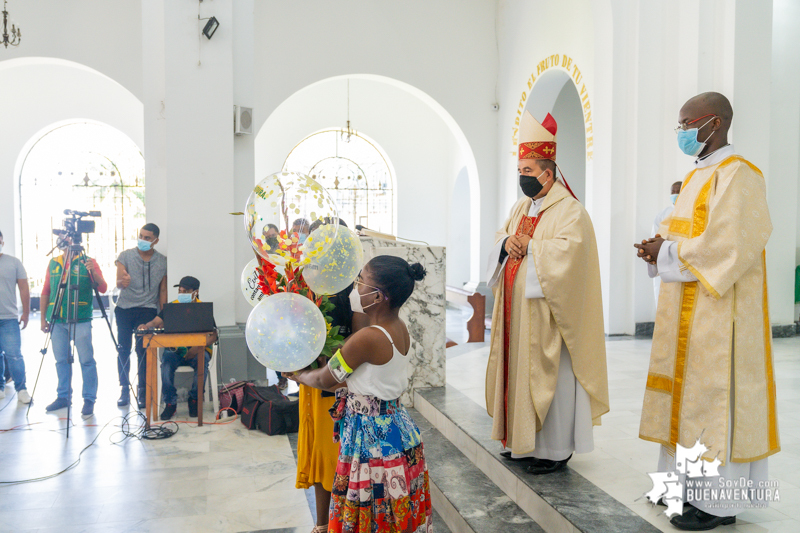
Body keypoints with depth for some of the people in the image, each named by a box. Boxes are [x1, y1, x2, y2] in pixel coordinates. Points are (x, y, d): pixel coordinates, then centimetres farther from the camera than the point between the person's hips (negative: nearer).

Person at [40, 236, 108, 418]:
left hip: (81, 320, -4)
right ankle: (63, 397, 22)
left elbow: (103, 288, -7)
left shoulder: (88, 262, 1)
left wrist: (92, 271, -23)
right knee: (61, 360, 11)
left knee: (86, 361, -3)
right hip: (57, 320, 4)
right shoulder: (53, 263, 12)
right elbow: (46, 292, 16)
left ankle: (89, 400, 3)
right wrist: (43, 318, 12)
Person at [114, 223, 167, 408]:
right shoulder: (126, 256, 0)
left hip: (147, 310, -1)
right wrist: (123, 281, -35)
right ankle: (124, 389, 13)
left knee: (143, 350, -6)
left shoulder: (163, 262, 4)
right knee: (123, 349, 2)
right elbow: (118, 282, -10)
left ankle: (142, 391, 4)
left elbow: (162, 290, 8)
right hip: (124, 308, 1)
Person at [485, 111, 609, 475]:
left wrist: (528, 245, -15)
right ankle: (525, 440, 23)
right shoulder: (522, 207, 16)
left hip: (547, 312, -8)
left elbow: (568, 250, -23)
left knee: (549, 376, -2)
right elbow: (500, 238, 18)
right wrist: (507, 242, -5)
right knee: (521, 372, 12)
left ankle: (556, 449, 10)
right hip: (518, 312, 8)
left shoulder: (569, 210, -10)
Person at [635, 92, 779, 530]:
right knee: (688, 391, 13)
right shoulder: (696, 176, 16)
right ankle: (689, 481, 25)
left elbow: (727, 246, -22)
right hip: (687, 310, 9)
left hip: (718, 311, -9)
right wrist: (660, 245, 0)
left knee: (714, 394, -3)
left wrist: (666, 253, -15)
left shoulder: (737, 175, -13)